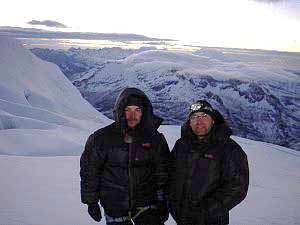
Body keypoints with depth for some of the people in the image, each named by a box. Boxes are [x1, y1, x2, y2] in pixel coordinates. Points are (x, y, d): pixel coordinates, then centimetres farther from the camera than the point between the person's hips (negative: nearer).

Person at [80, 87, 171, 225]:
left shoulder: (154, 139, -3)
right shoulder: (101, 138, -8)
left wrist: (162, 200, 6)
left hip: (147, 206, 1)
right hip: (114, 208, 0)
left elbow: (162, 171, 6)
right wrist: (91, 201, 3)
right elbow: (89, 170, 1)